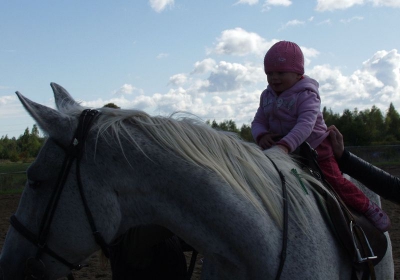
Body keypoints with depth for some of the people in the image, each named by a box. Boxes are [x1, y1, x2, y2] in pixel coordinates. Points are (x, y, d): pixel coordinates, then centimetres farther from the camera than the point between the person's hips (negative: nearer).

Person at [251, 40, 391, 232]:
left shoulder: (306, 95, -20)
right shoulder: (267, 96, 0)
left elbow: (305, 124, -35)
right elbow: (258, 121, -1)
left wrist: (286, 145, -51)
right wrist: (261, 135, -27)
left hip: (316, 147, -6)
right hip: (279, 150, 6)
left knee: (334, 180, -9)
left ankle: (369, 209, 11)